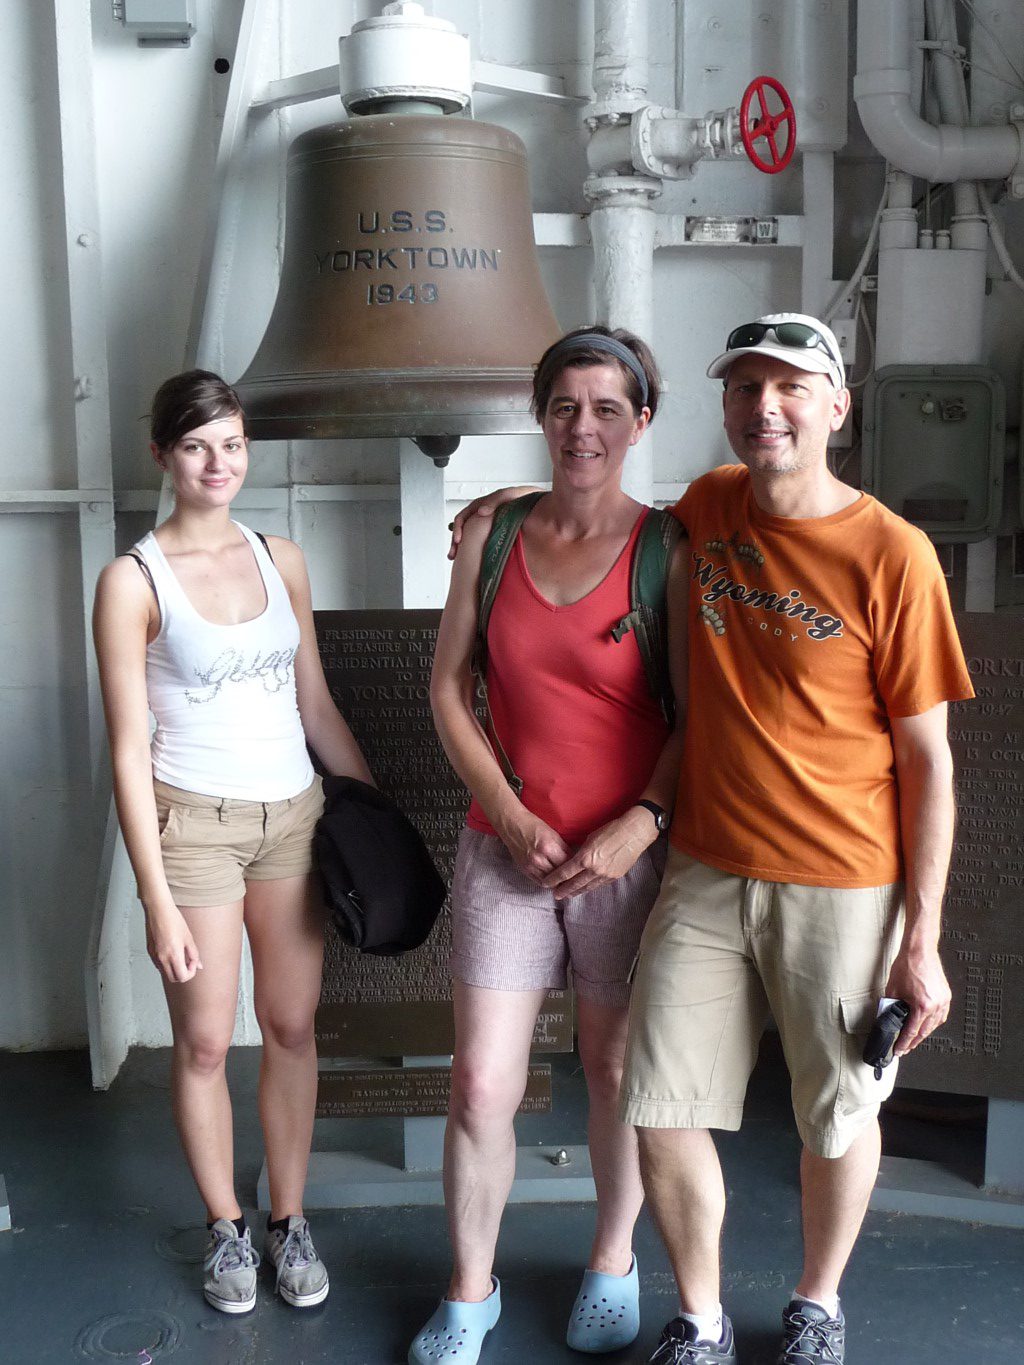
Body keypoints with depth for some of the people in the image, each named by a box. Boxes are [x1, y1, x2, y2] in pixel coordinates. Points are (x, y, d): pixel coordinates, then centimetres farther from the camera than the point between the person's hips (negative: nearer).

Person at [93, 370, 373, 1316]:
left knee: (292, 1027, 10)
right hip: (194, 821, -4)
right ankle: (226, 1227, 28)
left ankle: (290, 1219, 28)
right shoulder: (133, 579, -8)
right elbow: (130, 750, -9)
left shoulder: (281, 560, 6)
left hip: (295, 816, 4)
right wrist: (157, 898, -11)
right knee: (204, 1040, 7)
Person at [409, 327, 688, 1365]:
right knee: (481, 1084, 5)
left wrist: (638, 824, -16)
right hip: (505, 848, 2)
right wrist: (509, 814, -6)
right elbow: (449, 690, 4)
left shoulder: (669, 548, -7)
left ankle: (613, 1261, 40)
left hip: (627, 853, -2)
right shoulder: (492, 535, 1)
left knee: (616, 1071, 14)